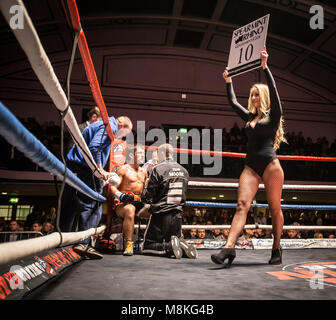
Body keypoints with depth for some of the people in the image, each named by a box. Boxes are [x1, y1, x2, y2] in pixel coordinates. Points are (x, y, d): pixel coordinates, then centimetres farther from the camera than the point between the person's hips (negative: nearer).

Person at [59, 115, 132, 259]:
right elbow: (94, 147, -20)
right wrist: (100, 169, -16)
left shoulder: (101, 125, 27)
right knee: (92, 206, -8)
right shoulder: (110, 126, -5)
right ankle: (84, 243, -12)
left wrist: (100, 171, 22)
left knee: (68, 207, 11)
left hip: (72, 166, 10)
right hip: (84, 168, -10)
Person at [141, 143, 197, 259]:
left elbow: (148, 195, -9)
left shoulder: (158, 169, -13)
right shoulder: (184, 171, 5)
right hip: (177, 215, 5)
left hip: (160, 215, -5)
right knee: (174, 239, 21)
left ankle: (169, 247, -17)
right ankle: (182, 246, -10)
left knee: (147, 246, 6)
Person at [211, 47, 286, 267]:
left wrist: (265, 67, -12)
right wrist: (228, 81, 33)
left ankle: (277, 249, 15)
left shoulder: (273, 115, 5)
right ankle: (229, 247, -20)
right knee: (242, 204, -11)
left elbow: (273, 91, -9)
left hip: (270, 166, -4)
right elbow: (233, 102, 29)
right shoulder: (250, 117, 20)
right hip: (251, 166, 5)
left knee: (275, 208, 3)